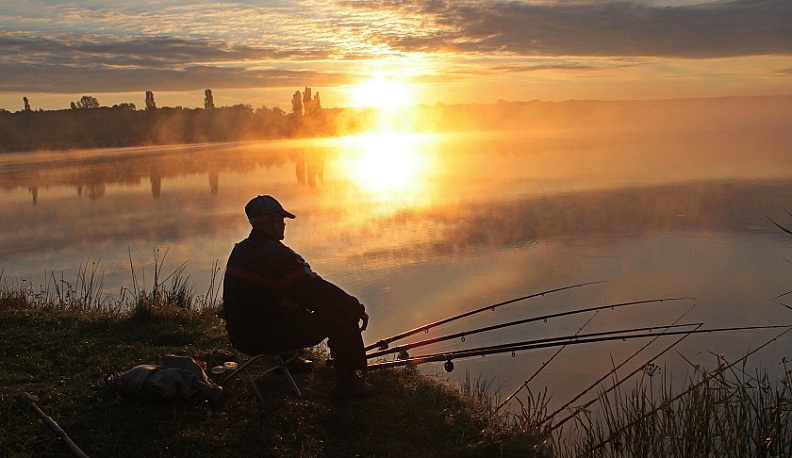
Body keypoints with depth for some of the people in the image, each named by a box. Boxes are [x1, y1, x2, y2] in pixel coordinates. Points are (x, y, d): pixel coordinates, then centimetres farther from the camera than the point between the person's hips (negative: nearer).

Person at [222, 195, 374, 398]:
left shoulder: (240, 250, 10)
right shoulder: (276, 254, -20)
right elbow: (319, 291, -17)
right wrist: (358, 308, -3)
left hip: (240, 335, 10)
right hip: (265, 337, -9)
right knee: (343, 315, -5)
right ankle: (348, 384, 1)